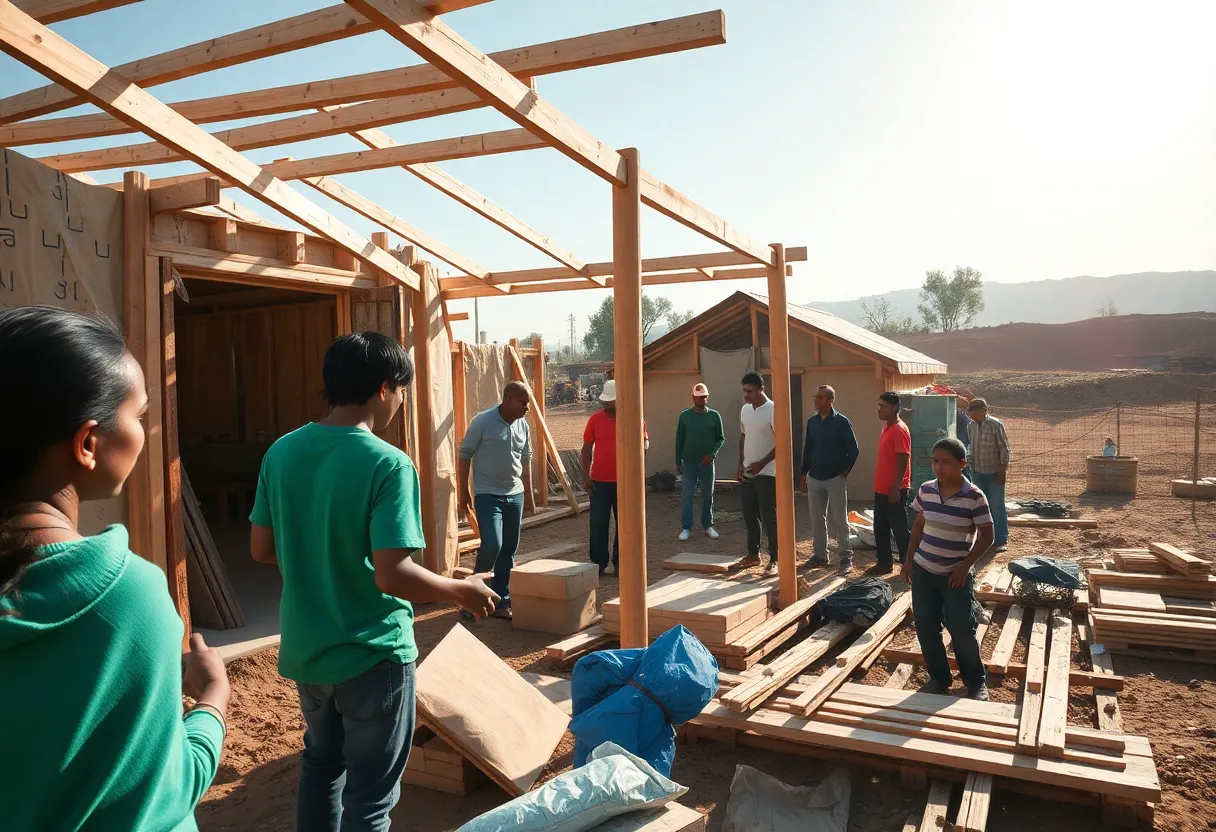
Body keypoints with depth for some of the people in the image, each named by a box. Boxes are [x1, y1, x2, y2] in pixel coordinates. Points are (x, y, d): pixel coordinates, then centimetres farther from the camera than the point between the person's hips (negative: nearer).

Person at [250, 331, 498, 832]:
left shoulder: (281, 452, -3)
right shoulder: (388, 465, -22)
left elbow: (262, 550, 4)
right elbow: (391, 574, -27)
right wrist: (462, 592, -11)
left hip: (304, 648, 7)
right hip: (371, 653, -6)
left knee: (321, 763, 28)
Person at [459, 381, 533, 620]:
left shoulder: (523, 425, 6)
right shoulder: (483, 421, -12)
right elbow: (465, 454, -7)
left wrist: (528, 490, 18)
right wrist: (464, 492, -7)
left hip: (515, 495, 6)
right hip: (488, 495, -6)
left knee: (508, 550, 7)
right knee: (492, 545, -16)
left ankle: (502, 602, 17)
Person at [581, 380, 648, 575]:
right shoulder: (595, 419, -1)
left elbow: (644, 442, 8)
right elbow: (587, 448, 3)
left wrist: (644, 443, -16)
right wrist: (586, 475, -3)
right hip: (600, 481, 0)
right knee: (598, 523, 2)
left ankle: (621, 563, 20)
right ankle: (599, 563, 12)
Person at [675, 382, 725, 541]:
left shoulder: (714, 416, 0)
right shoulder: (685, 415, -1)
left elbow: (721, 438, 4)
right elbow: (679, 440, 3)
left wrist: (713, 454, -12)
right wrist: (678, 461, 2)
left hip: (707, 462, 1)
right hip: (688, 462, -1)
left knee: (708, 495, 9)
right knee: (687, 496, -1)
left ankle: (708, 525, 21)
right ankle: (686, 527, 4)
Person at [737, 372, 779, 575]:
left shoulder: (773, 410, -14)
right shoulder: (745, 410, 8)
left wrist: (761, 464, -18)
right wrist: (740, 465, 11)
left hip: (767, 473, -7)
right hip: (747, 473, 7)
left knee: (769, 517, -3)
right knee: (749, 516, 13)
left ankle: (774, 559, 6)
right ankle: (753, 554, 26)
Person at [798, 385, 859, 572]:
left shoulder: (842, 422, -8)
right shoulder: (812, 422, 7)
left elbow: (853, 450, -5)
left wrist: (845, 472, -7)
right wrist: (803, 474, 11)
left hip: (835, 479, -5)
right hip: (814, 478, 5)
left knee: (839, 520, -1)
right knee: (817, 519, 9)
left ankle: (846, 557, 7)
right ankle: (820, 555, 20)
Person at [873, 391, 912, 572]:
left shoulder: (899, 430, -16)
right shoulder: (887, 428, 13)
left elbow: (903, 460, -20)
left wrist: (895, 487, -21)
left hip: (894, 490, -9)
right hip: (881, 489, 9)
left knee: (899, 528, 1)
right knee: (880, 529, 14)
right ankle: (884, 562, 23)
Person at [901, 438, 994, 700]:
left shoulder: (974, 497, -15)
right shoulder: (925, 490, -2)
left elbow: (986, 536, -9)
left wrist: (965, 565, -15)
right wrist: (909, 559, 9)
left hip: (956, 575, -4)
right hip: (923, 570, 4)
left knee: (963, 631, 3)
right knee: (925, 628, 9)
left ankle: (976, 683, 25)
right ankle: (939, 678, 28)